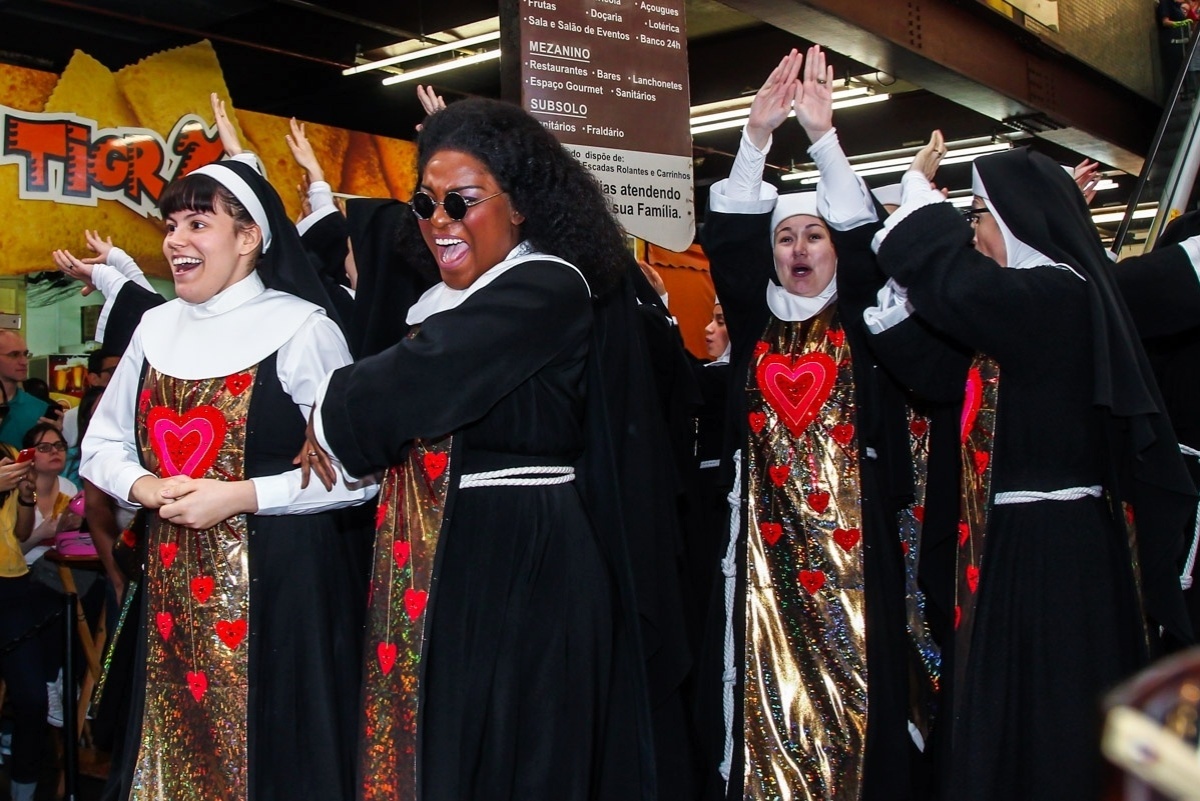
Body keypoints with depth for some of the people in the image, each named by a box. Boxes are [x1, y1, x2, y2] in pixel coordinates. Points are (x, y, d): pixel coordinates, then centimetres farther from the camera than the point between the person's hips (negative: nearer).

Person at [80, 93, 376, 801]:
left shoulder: (302, 329, -9)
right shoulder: (157, 327, 9)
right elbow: (104, 445, 16)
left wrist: (238, 497, -18)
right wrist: (143, 486, -5)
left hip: (280, 579, -5)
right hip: (174, 580, 6)